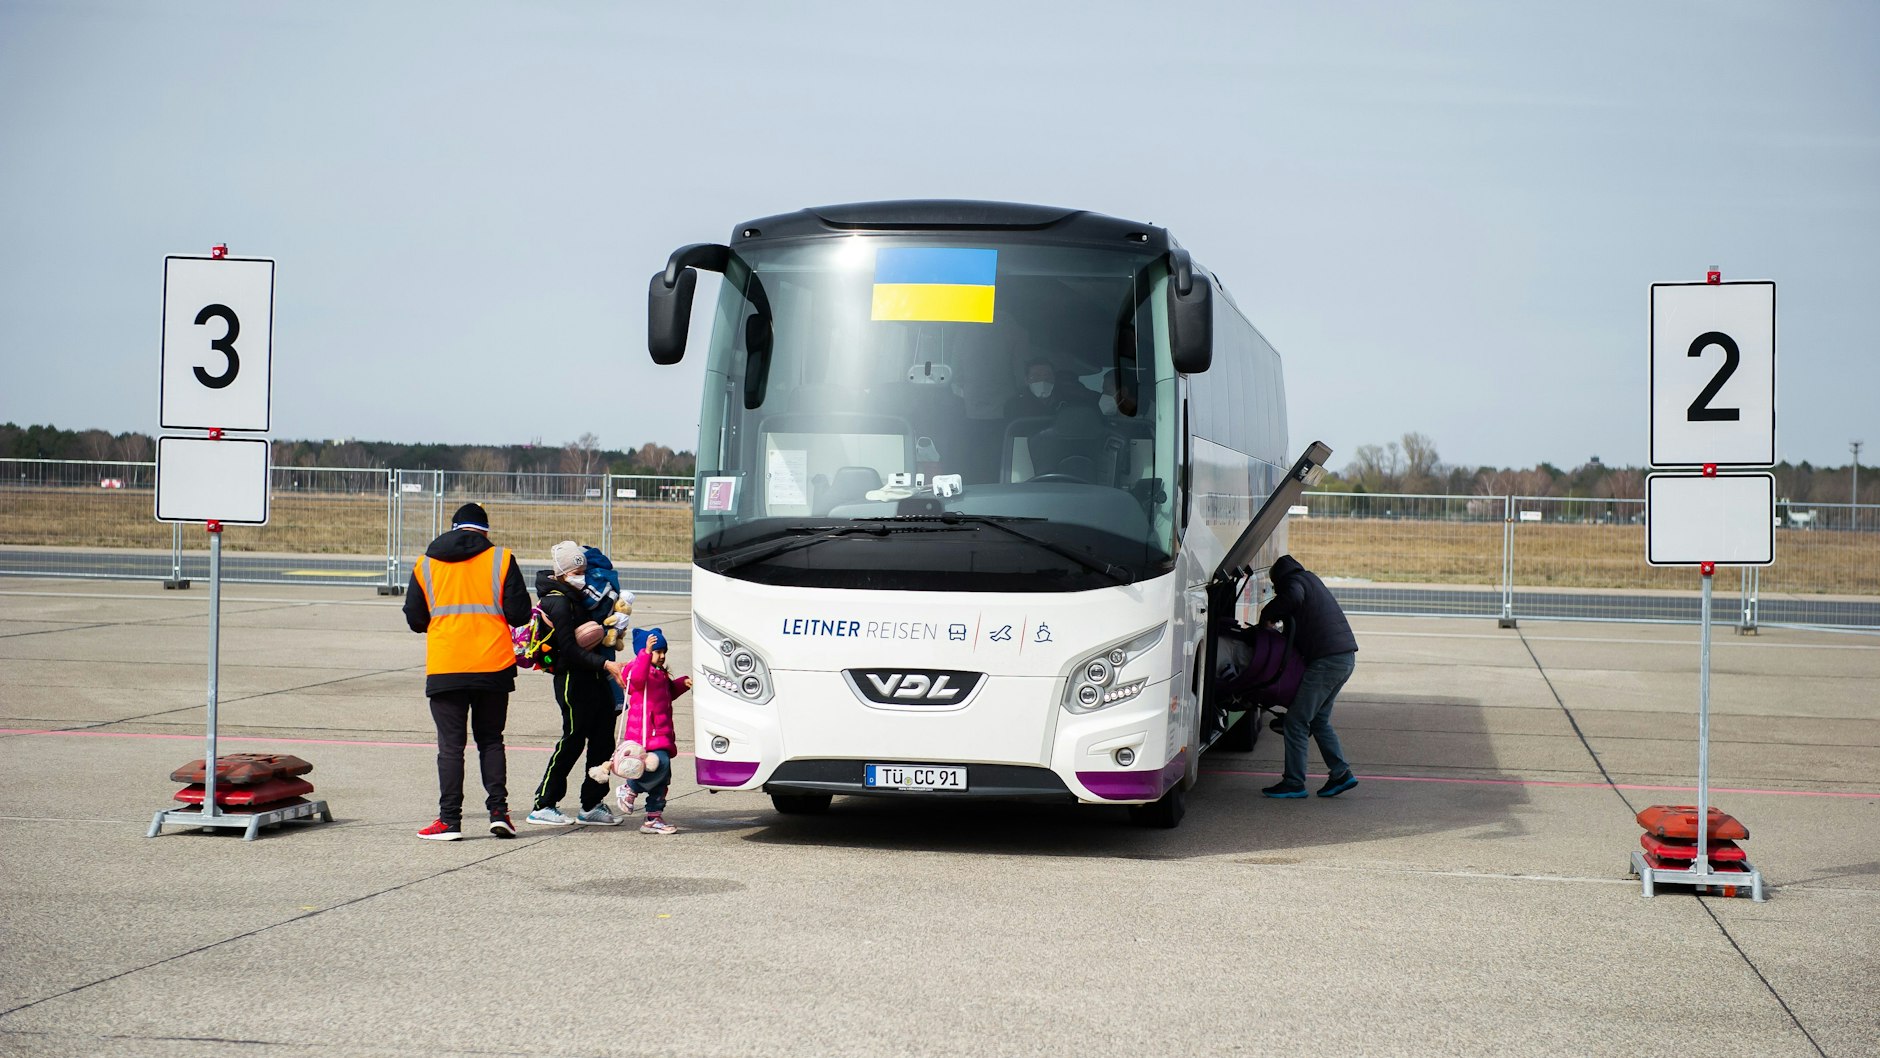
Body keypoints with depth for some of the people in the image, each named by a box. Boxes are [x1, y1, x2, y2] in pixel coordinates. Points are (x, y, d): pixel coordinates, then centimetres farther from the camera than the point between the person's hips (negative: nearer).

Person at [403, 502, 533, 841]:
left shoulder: (426, 565, 5)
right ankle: (498, 811, 4)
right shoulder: (501, 560, 0)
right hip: (494, 666, 0)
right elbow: (519, 614, -3)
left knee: (450, 744, 3)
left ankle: (450, 820, 1)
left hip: (444, 669, 0)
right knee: (491, 740, 12)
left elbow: (414, 619, 8)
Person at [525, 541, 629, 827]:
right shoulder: (558, 602, -15)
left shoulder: (574, 596, 15)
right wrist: (605, 664, -25)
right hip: (572, 680, -9)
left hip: (592, 678, 9)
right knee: (573, 739, -6)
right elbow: (570, 649, -21)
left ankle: (592, 805, 15)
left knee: (602, 738, 8)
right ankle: (543, 806, 1)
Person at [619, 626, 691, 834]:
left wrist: (682, 683, 23)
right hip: (645, 732, -10)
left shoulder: (660, 674, 24)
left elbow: (668, 692, 39)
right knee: (660, 763, -26)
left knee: (662, 779, 7)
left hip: (661, 734, 10)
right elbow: (637, 678, -31)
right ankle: (630, 789, -5)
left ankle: (654, 818, 12)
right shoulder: (636, 669, -7)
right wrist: (646, 652, -39)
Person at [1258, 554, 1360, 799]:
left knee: (1297, 721, -3)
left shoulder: (1294, 581, -2)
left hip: (1326, 659, -9)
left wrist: (1267, 615, -13)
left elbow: (1293, 597, -26)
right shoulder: (1311, 579, 25)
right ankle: (1341, 773, 13)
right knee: (1319, 719, 18)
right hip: (1346, 657, 9)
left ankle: (1294, 782, -1)